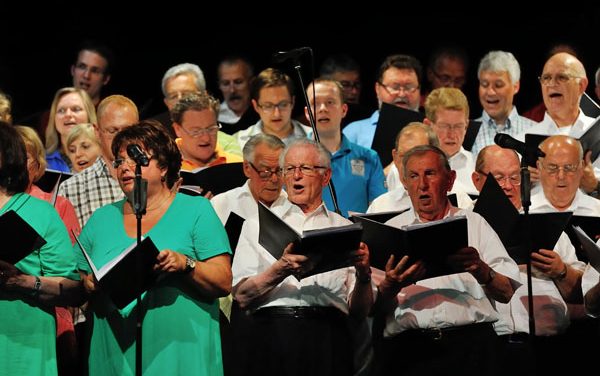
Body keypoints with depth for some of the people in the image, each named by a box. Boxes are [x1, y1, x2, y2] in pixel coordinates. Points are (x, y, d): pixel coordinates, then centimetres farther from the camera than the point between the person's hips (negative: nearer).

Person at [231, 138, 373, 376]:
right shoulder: (258, 225, 15)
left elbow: (359, 310, 13)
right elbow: (242, 297, 2)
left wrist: (363, 273, -6)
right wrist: (281, 270, -13)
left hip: (327, 337, 0)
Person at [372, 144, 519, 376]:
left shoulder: (473, 223, 17)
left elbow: (508, 292, 6)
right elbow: (375, 307, 7)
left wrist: (482, 272, -14)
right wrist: (390, 286, -15)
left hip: (469, 341, 1)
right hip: (408, 344, -1)